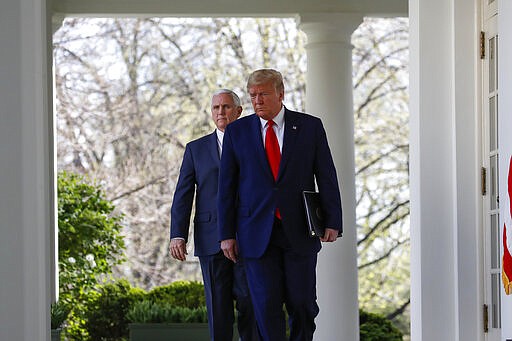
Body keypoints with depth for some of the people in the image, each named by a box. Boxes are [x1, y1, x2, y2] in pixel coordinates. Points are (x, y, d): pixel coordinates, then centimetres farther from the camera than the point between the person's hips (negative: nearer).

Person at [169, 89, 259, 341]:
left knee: (250, 303, -6)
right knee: (218, 307, 0)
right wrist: (178, 235, -7)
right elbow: (183, 195, 6)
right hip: (211, 241, 1)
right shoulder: (196, 149, 12)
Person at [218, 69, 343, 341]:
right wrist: (226, 234, 1)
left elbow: (327, 177, 3)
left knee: (302, 304, 0)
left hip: (299, 231, 0)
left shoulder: (310, 126, 5)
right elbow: (227, 186, 7)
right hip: (257, 234, 0)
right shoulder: (237, 131, 7)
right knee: (266, 306, -5)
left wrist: (332, 222, -7)